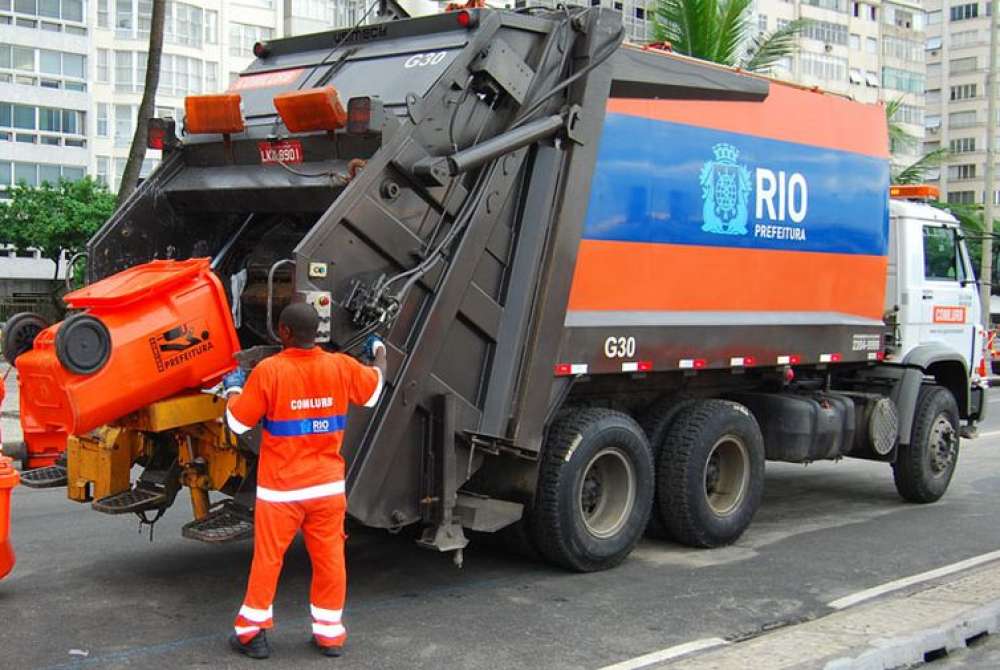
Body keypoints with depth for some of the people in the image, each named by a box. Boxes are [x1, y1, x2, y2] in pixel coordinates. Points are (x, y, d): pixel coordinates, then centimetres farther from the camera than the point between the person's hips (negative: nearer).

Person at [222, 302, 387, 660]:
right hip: (328, 485, 3)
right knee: (329, 559, 11)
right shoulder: (341, 367, -4)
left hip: (281, 489, -3)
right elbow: (374, 390, 18)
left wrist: (233, 387, 13)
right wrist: (379, 352, 36)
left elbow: (237, 421, -6)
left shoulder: (268, 370, -16)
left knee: (267, 559, 8)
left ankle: (252, 632, 17)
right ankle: (329, 632, 20)